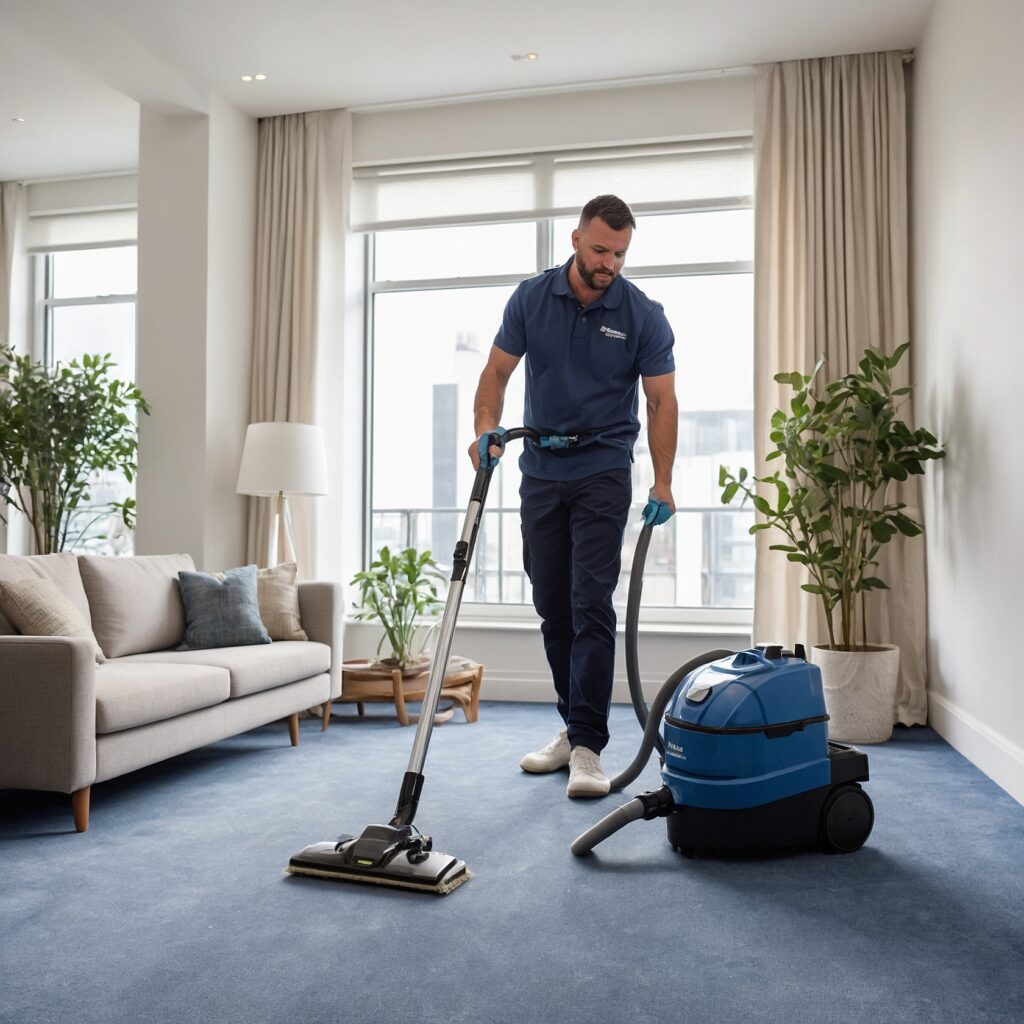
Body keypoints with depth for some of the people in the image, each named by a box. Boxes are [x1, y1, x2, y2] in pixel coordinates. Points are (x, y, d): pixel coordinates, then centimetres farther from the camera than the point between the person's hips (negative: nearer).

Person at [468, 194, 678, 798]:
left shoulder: (643, 314, -6)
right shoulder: (531, 298, 0)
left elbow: (662, 401, -4)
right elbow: (498, 371, 3)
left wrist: (663, 482, -11)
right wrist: (487, 429, -16)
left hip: (603, 475, -3)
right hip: (541, 473, 4)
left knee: (591, 606, -11)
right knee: (553, 609, 8)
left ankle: (589, 746, -8)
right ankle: (574, 727, 21)